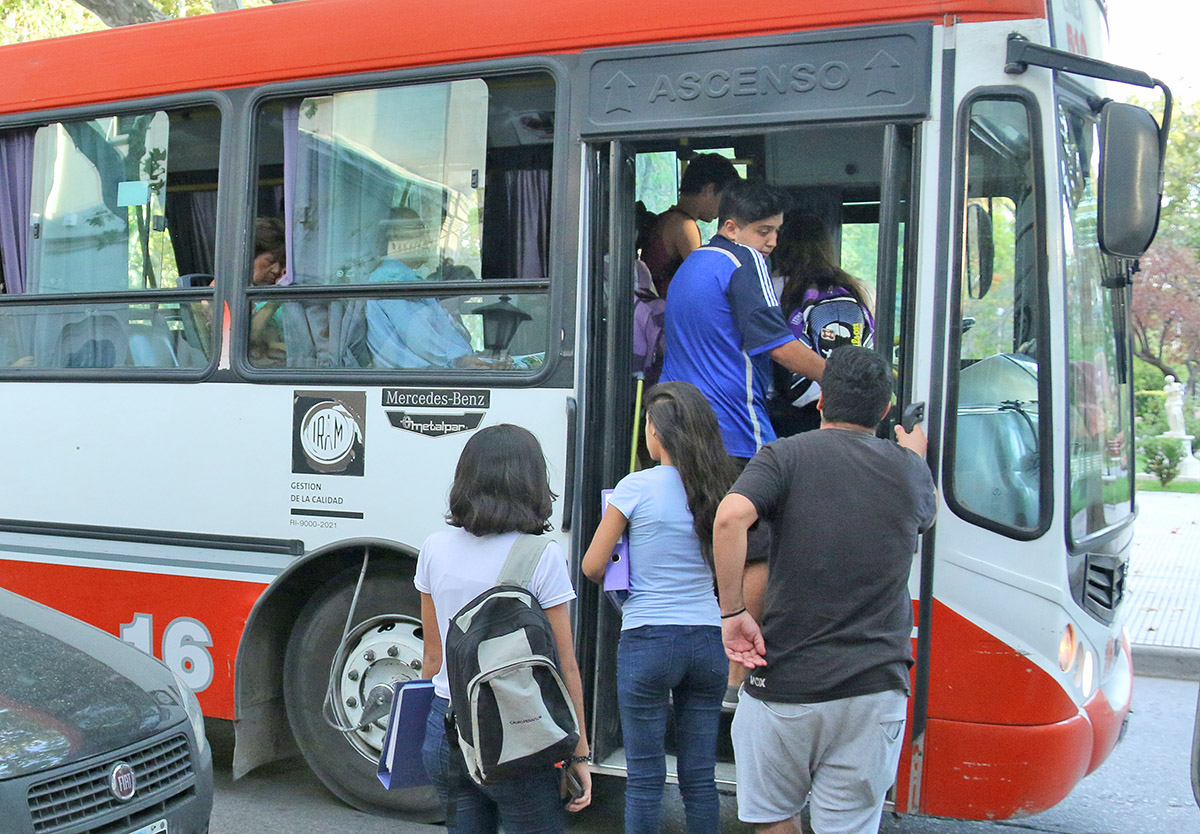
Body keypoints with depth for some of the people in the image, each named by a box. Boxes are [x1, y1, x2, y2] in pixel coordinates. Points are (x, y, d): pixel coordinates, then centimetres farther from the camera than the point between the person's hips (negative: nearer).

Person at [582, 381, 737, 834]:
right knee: (700, 779, 12)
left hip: (648, 640, -4)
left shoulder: (637, 486, -9)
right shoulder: (719, 488, 2)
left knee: (645, 779, 5)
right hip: (708, 641, 4)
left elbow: (593, 567, -3)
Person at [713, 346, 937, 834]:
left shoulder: (786, 455, -3)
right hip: (874, 688, 2)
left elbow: (730, 517, -22)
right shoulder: (908, 467, 6)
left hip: (784, 682, -2)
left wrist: (732, 611, -13)